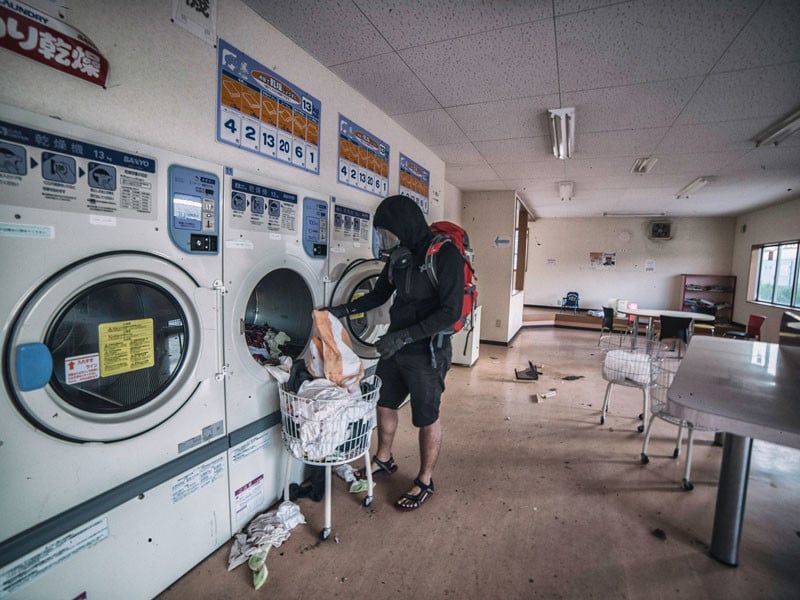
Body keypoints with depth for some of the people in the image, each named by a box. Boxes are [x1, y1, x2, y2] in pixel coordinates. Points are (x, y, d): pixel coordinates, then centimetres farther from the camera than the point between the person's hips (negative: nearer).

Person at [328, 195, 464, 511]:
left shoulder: (445, 254, -19)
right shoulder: (399, 254, 3)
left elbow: (450, 312, -23)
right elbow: (380, 294, 15)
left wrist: (404, 336, -28)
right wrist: (343, 310, 3)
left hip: (427, 351, -7)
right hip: (396, 345, 8)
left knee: (427, 418, 9)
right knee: (384, 403, 19)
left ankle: (424, 482, 32)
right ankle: (384, 460, 44)